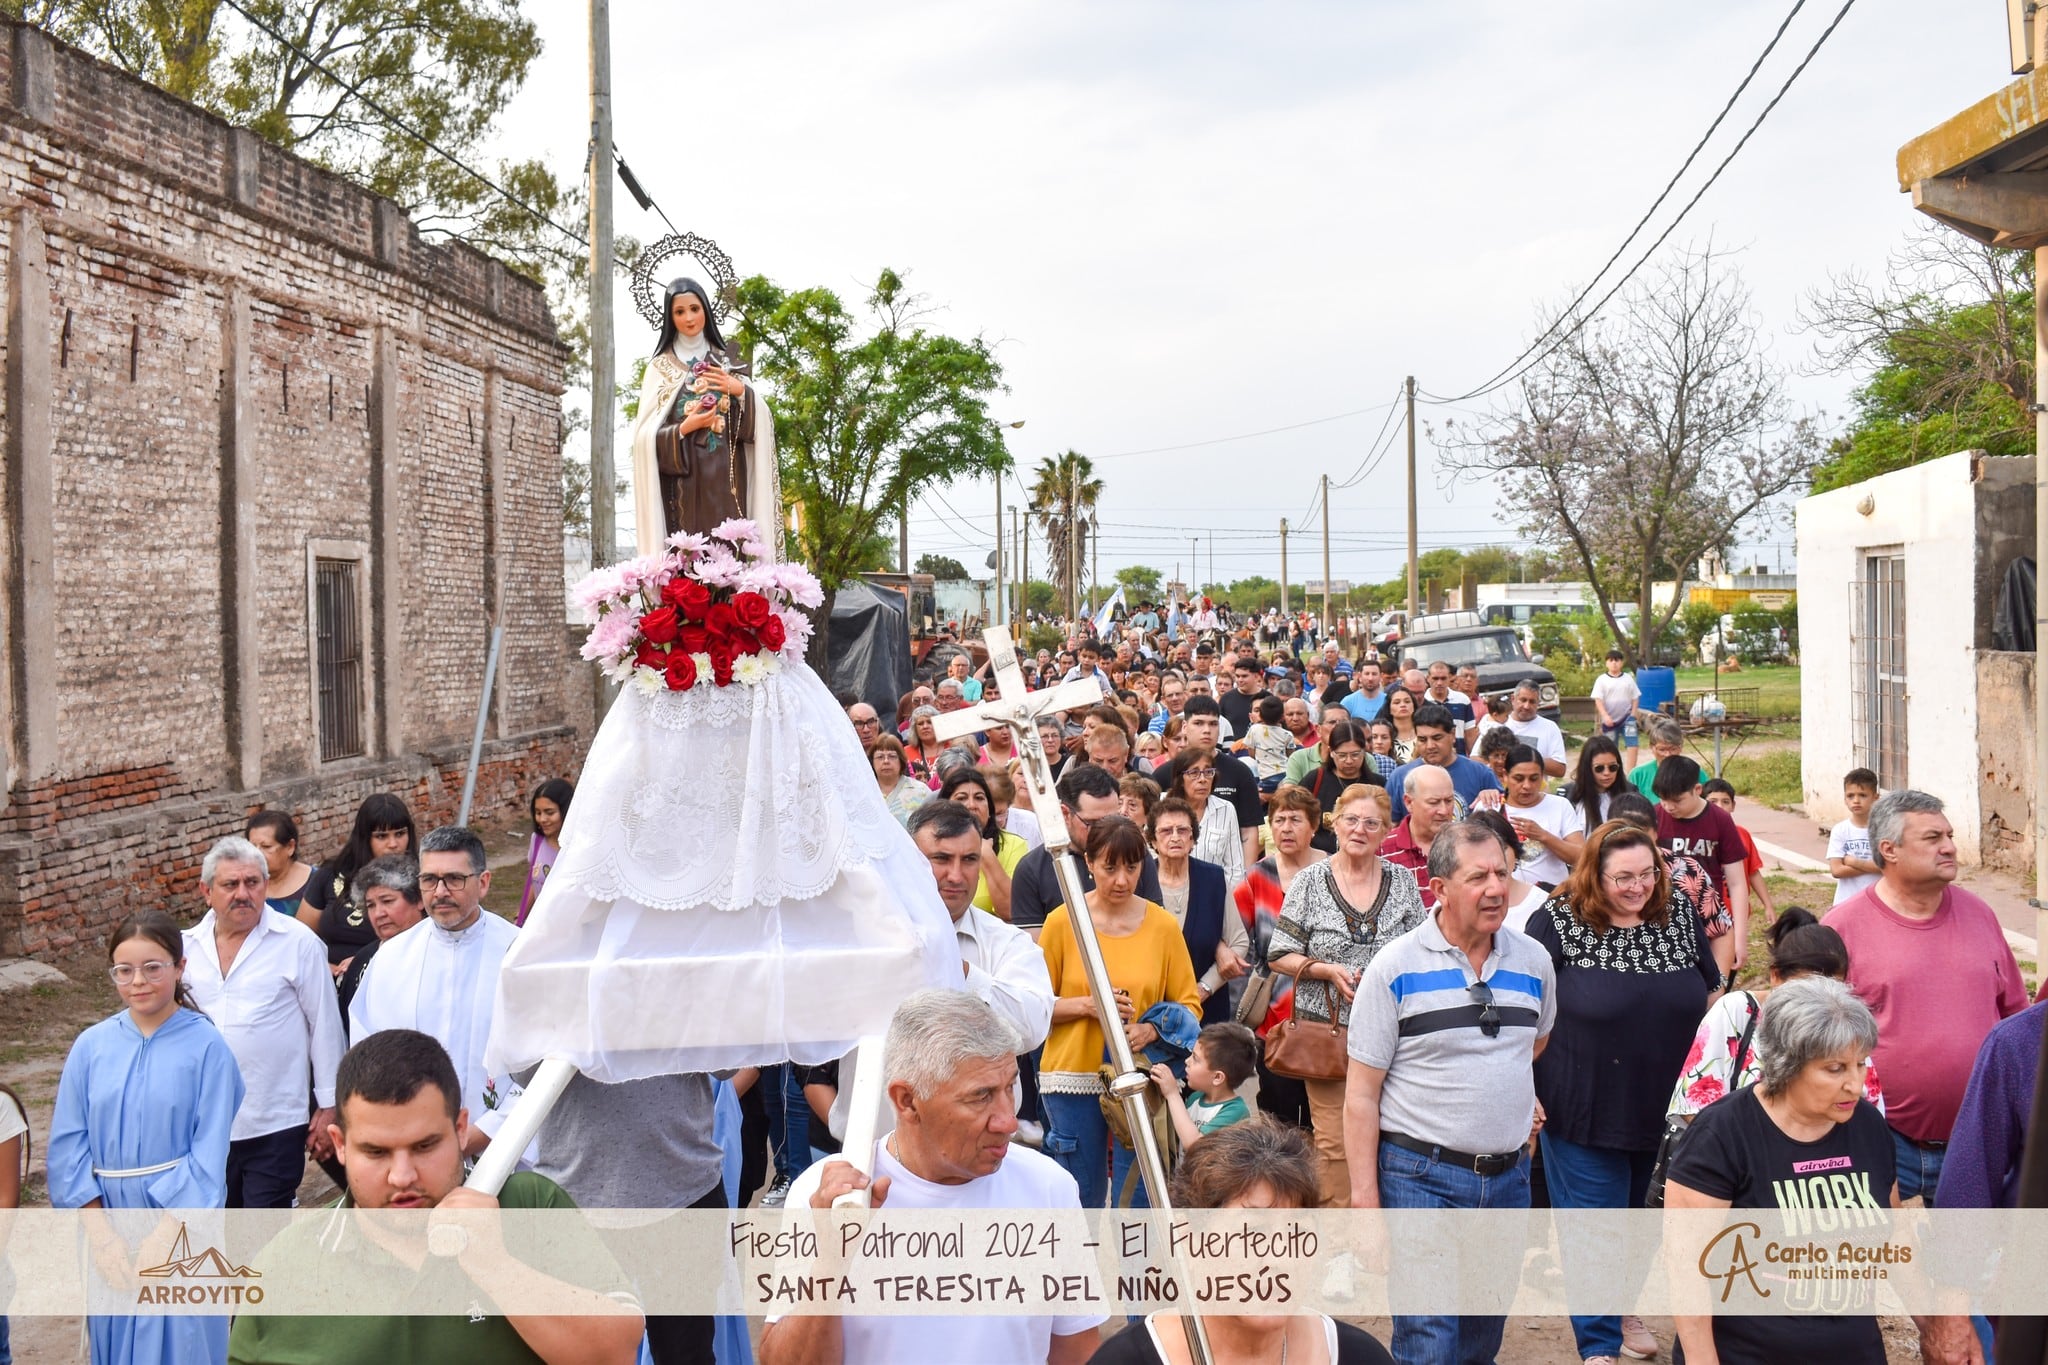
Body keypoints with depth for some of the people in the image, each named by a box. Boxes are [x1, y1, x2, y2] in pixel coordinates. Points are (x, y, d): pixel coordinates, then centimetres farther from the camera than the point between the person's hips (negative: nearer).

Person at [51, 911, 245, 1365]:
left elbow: (208, 1154, -9)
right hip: (107, 1220, 3)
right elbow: (68, 1146, 0)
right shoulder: (91, 1046, 0)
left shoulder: (206, 1046, -8)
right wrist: (100, 1232, -8)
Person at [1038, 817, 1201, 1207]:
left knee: (1137, 1200, 1)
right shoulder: (1062, 921, -1)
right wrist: (1087, 1005, -15)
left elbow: (1189, 1004, 4)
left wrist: (1151, 1029, -14)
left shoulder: (1162, 925, 2)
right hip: (1073, 1076, 0)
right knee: (1082, 1201, 8)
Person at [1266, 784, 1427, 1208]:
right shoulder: (1310, 882, 1)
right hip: (1327, 1027, -2)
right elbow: (1279, 955, 2)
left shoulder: (1403, 881, 7)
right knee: (1334, 1139, -1)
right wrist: (1328, 970, -13)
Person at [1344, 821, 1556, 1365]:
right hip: (1421, 1176, -4)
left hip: (1508, 1176, 5)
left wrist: (1510, 1093, 13)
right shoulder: (1396, 967, -8)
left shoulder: (1534, 962, 4)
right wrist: (1365, 1197, -12)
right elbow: (1361, 1094, -8)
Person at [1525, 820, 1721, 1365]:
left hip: (1664, 1109, 5)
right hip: (1584, 1109, -4)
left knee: (1639, 1213, 20)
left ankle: (1621, 1308, 43)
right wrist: (1524, 1090, -11)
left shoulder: (1680, 915, 0)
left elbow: (1712, 995, 12)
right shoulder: (1559, 921, -12)